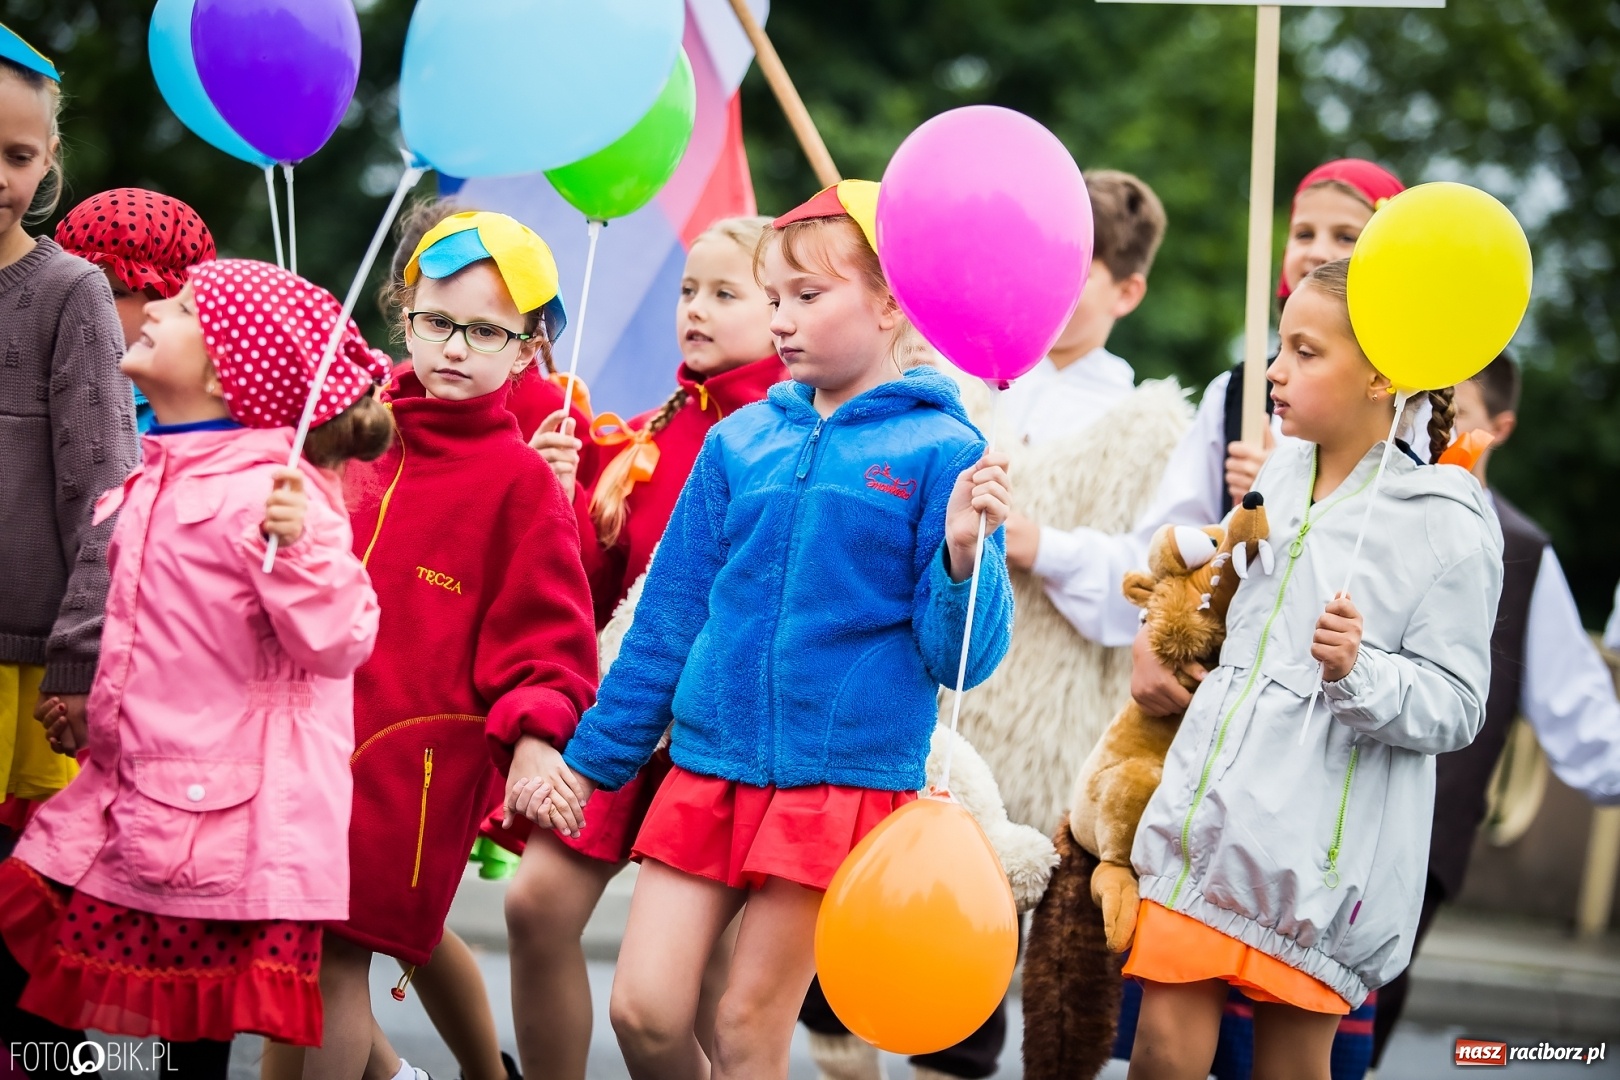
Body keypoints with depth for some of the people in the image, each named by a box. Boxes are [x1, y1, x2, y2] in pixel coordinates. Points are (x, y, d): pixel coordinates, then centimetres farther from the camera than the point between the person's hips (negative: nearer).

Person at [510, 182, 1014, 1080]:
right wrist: (591, 760, 16)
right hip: (708, 767, 4)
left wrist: (963, 557, -26)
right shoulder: (740, 442, 8)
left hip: (844, 775, -4)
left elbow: (960, 656, -7)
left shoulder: (942, 455, -4)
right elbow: (668, 619, 15)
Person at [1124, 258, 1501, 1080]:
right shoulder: (1278, 475, 11)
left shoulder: (1447, 525, -10)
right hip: (1209, 813, 6)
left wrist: (1358, 675, -27)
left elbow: (1455, 705, -12)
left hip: (1320, 848, -6)